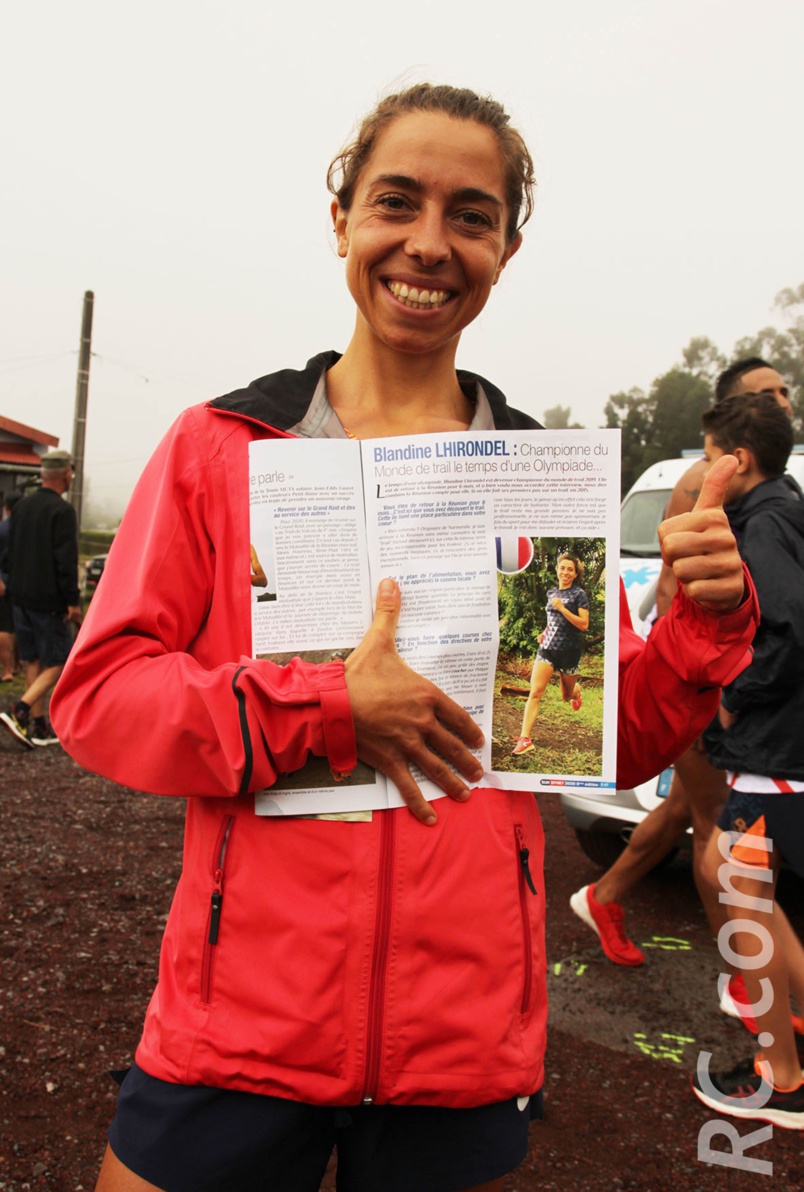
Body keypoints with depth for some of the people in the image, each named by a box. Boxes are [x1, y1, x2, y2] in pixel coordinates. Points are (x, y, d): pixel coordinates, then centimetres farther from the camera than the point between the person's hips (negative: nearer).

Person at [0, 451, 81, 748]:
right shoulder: (62, 511, -14)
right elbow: (66, 561, -18)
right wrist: (73, 601, -14)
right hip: (49, 601, -8)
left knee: (33, 661, 12)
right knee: (57, 663, 0)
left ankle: (38, 726, 14)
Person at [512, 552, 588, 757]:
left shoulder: (579, 594, -6)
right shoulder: (552, 593, 10)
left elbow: (584, 625, -15)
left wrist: (562, 608, -22)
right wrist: (545, 632, 9)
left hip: (569, 651, -3)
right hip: (547, 648, 3)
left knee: (567, 696, 14)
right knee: (535, 691, -12)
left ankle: (576, 691, 54)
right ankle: (525, 739, -15)